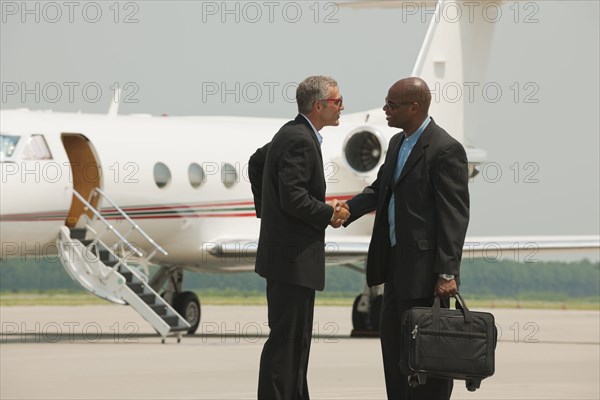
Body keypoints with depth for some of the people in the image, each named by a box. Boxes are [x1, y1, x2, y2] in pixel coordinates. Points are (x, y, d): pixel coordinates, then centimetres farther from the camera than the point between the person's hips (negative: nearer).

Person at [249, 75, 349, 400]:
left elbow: (256, 163, 29)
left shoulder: (291, 134, 14)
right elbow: (293, 197, -25)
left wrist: (266, 207, 27)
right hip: (293, 256, -11)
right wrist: (329, 214, -12)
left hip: (291, 254, 11)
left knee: (297, 337, 15)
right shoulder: (300, 141, -18)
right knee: (285, 338, -9)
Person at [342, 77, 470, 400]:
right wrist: (346, 210, 2)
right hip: (397, 262, 9)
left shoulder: (445, 150, -16)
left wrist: (447, 273, -22)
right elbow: (380, 189, 20)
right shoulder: (398, 143, 12)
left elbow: (455, 215, -18)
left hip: (426, 264, -9)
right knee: (392, 336, 15)